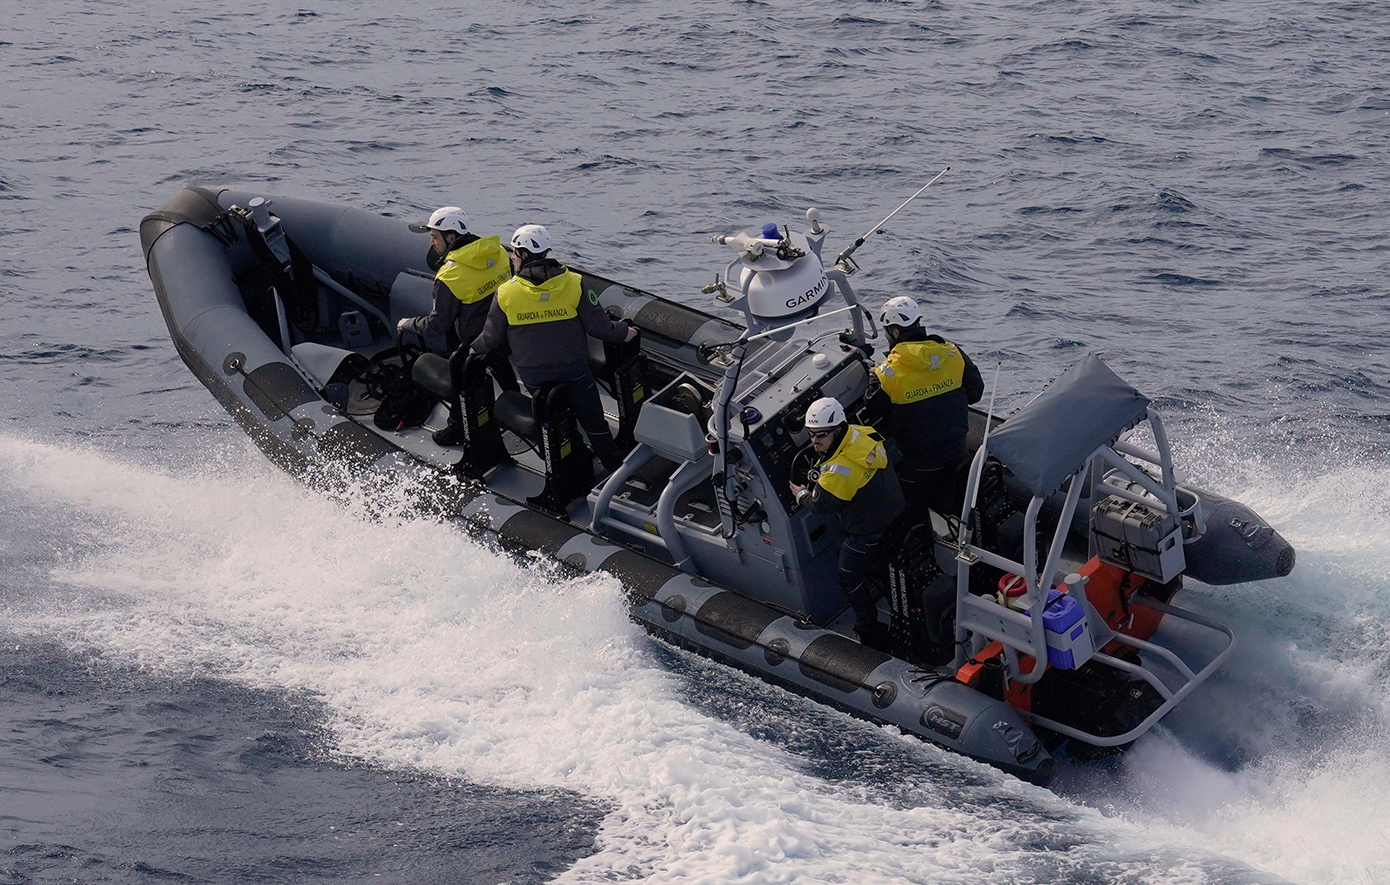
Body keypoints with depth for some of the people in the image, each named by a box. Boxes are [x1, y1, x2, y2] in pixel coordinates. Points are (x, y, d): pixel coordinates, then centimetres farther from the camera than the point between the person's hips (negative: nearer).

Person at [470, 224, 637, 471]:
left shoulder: (506, 293, -12)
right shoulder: (573, 284, -13)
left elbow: (491, 337, -1)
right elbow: (598, 326, -11)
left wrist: (476, 348, 21)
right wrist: (623, 333, 9)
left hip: (532, 374, 1)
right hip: (573, 368, 0)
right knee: (592, 419, 14)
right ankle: (615, 465, 22)